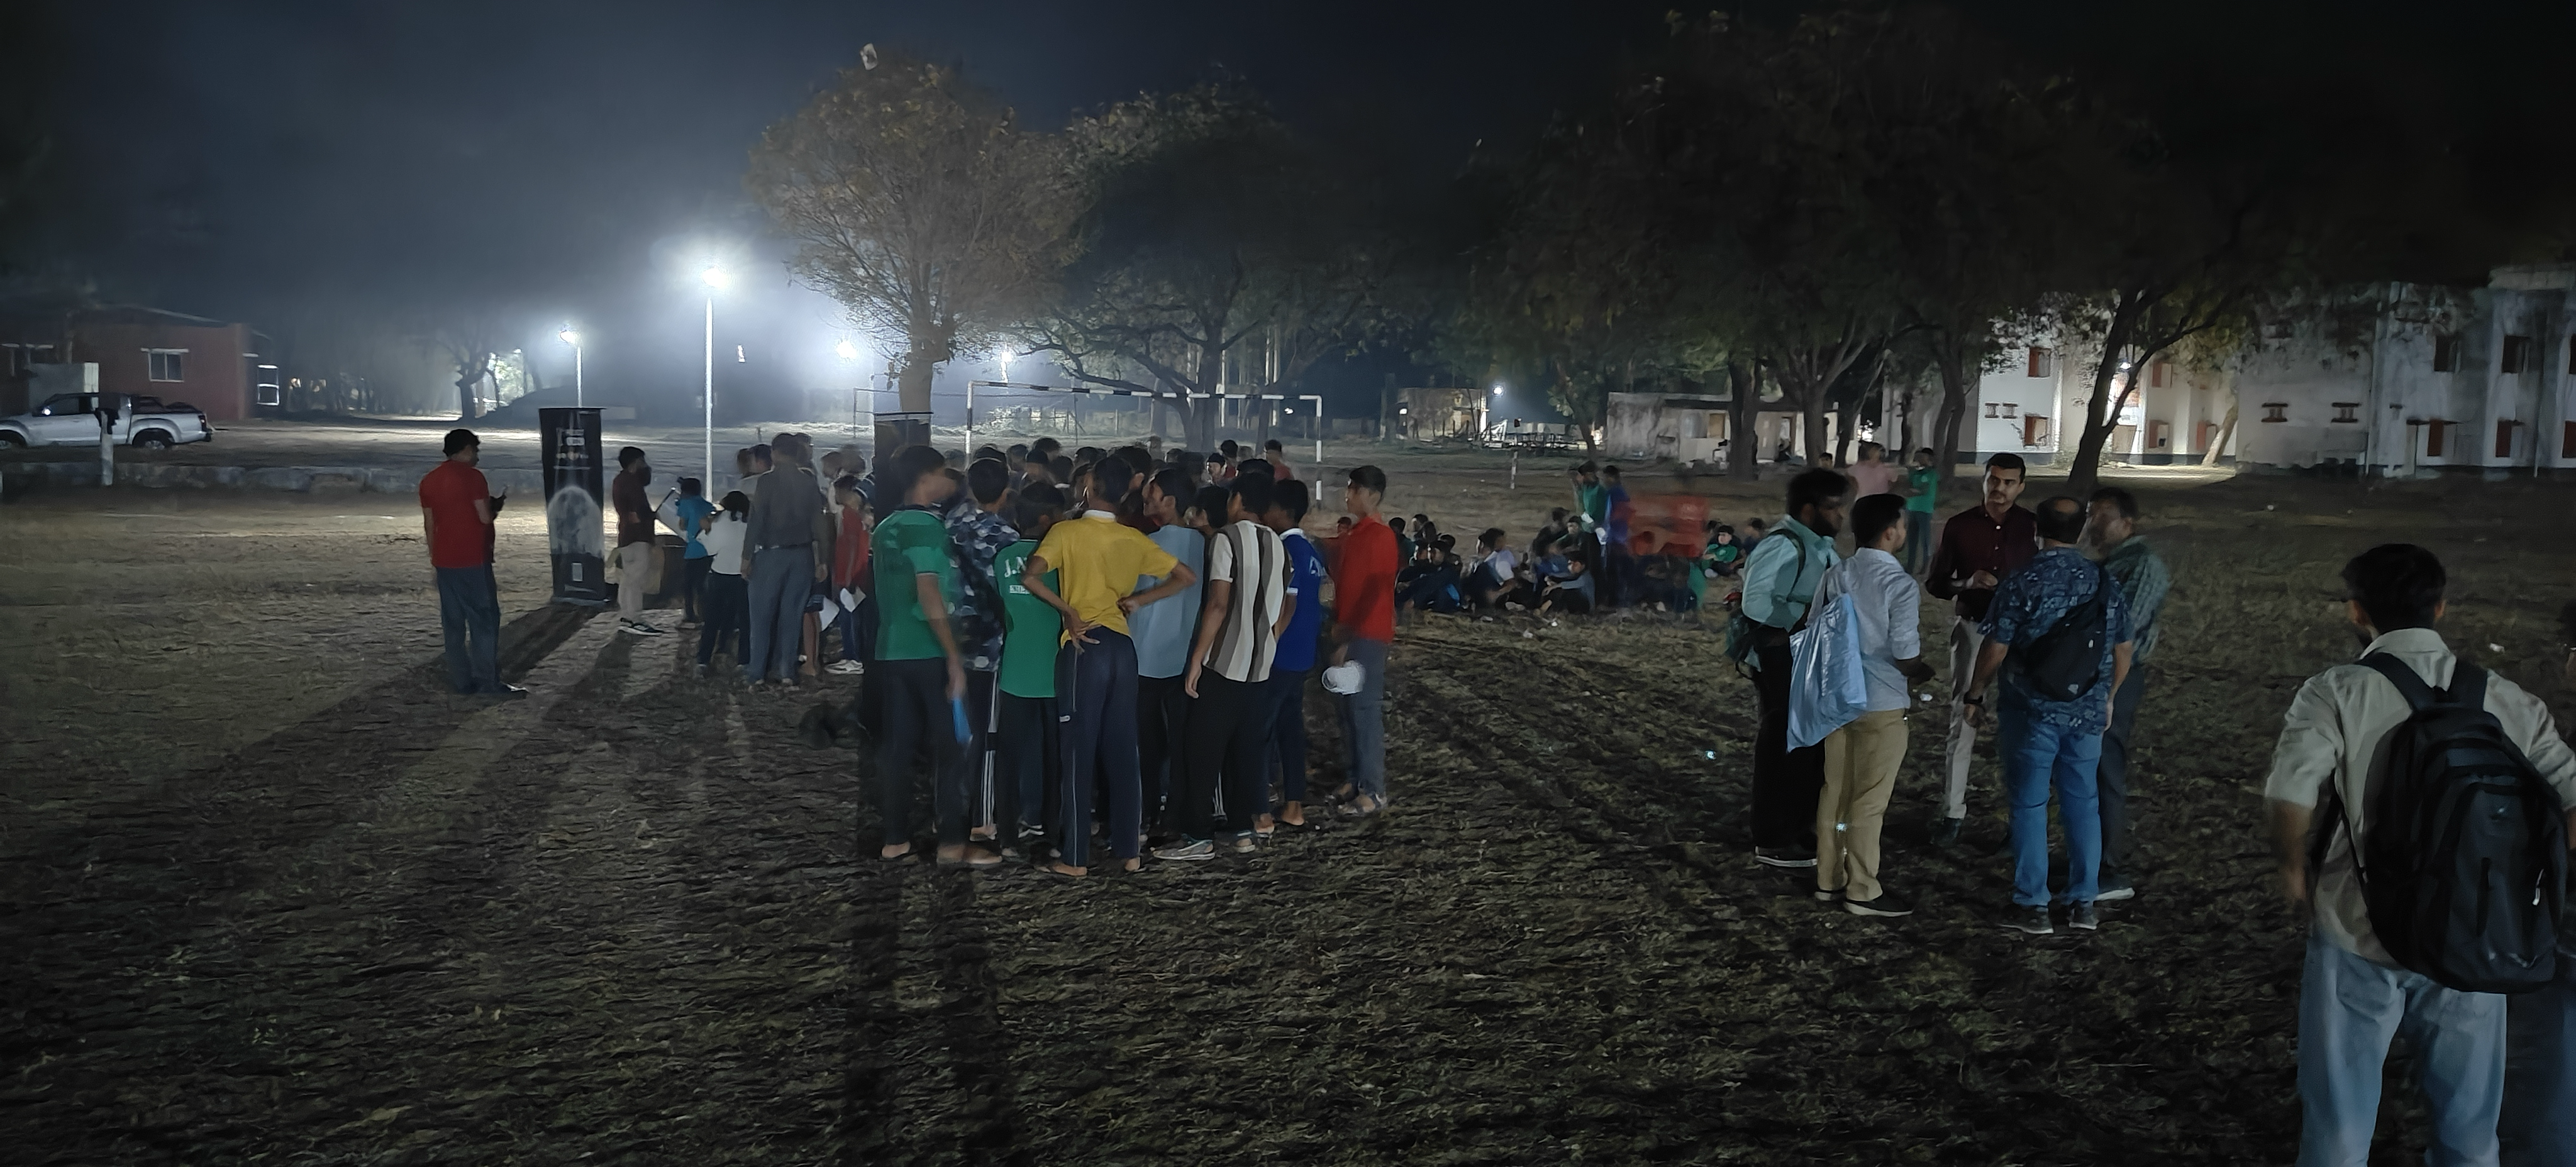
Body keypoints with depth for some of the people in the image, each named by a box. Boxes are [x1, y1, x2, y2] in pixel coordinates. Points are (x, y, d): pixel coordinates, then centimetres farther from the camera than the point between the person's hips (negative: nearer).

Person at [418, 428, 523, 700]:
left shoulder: (429, 480, 10)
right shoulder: (472, 477, -10)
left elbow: (429, 524, 12)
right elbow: (485, 517, -13)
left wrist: (434, 558, 19)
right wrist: (494, 506, 8)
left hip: (444, 561, 7)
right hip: (473, 560, -7)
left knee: (453, 624, 9)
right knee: (484, 621, -3)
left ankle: (461, 681, 10)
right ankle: (489, 683, -5)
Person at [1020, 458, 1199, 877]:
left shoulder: (1067, 531, -4)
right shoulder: (1134, 540, 8)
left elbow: (1030, 576, -18)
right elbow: (1187, 576, 13)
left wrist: (1068, 611, -8)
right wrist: (1139, 599, 9)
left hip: (1085, 646, -4)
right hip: (1122, 646, 4)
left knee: (1079, 752, 1)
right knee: (1122, 752, 10)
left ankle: (1074, 857, 4)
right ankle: (1128, 850, 14)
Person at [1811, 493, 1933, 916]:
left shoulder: (1835, 576, 2)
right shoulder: (1900, 585, -17)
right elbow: (1905, 655, -18)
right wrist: (1922, 673, 3)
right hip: (1882, 705, -6)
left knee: (1835, 792, 14)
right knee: (1869, 801, 2)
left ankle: (1829, 880, 24)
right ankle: (1863, 892, 11)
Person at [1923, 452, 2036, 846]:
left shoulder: (2033, 528, -2)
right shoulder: (1959, 526, 1)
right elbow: (1934, 582, 6)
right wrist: (1968, 583, -13)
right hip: (1971, 627, 1)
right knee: (1963, 718, 2)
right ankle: (1953, 812, 9)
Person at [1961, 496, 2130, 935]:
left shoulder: (2020, 583, -13)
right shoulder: (2105, 583, 2)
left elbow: (1995, 649, -12)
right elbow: (2122, 651, 9)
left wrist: (1975, 695, 2)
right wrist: (2107, 697, 24)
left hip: (2031, 712, -4)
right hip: (2088, 713, 4)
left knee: (2029, 805, 4)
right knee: (2082, 804, 13)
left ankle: (2032, 906, 7)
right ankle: (2084, 904, 18)